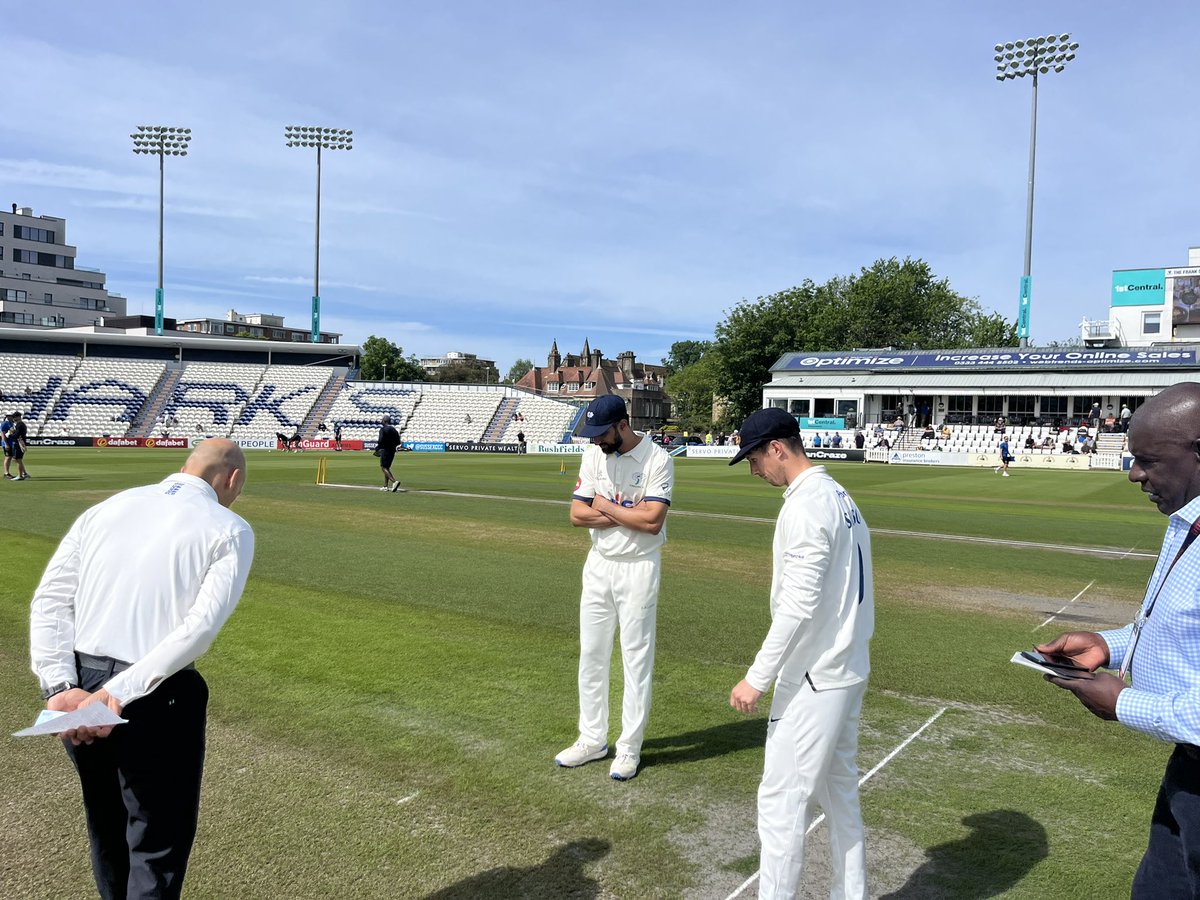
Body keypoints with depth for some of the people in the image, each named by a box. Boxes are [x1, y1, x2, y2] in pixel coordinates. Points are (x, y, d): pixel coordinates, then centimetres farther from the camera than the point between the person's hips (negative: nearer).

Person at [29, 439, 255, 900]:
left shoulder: (105, 510, 10)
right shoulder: (230, 529, -4)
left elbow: (49, 601, 1)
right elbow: (200, 627, -17)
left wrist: (60, 688, -7)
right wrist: (118, 695, -17)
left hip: (75, 690, 6)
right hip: (154, 699, -5)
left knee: (105, 826, 27)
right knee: (158, 844, 11)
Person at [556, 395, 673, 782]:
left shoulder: (657, 459, -14)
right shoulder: (593, 456, 2)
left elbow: (652, 521, -23)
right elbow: (577, 514, -3)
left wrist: (605, 507, -12)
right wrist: (628, 515, -15)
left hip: (638, 568, -6)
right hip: (598, 565, 6)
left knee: (636, 659, 4)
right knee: (591, 656, 13)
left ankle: (630, 747, 17)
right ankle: (593, 740, 27)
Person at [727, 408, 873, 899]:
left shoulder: (805, 506, -19)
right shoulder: (841, 496, 11)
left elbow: (798, 605, -24)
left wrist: (757, 678, -20)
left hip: (814, 678, -10)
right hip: (849, 670, 10)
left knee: (782, 798, 0)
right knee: (839, 790, 19)